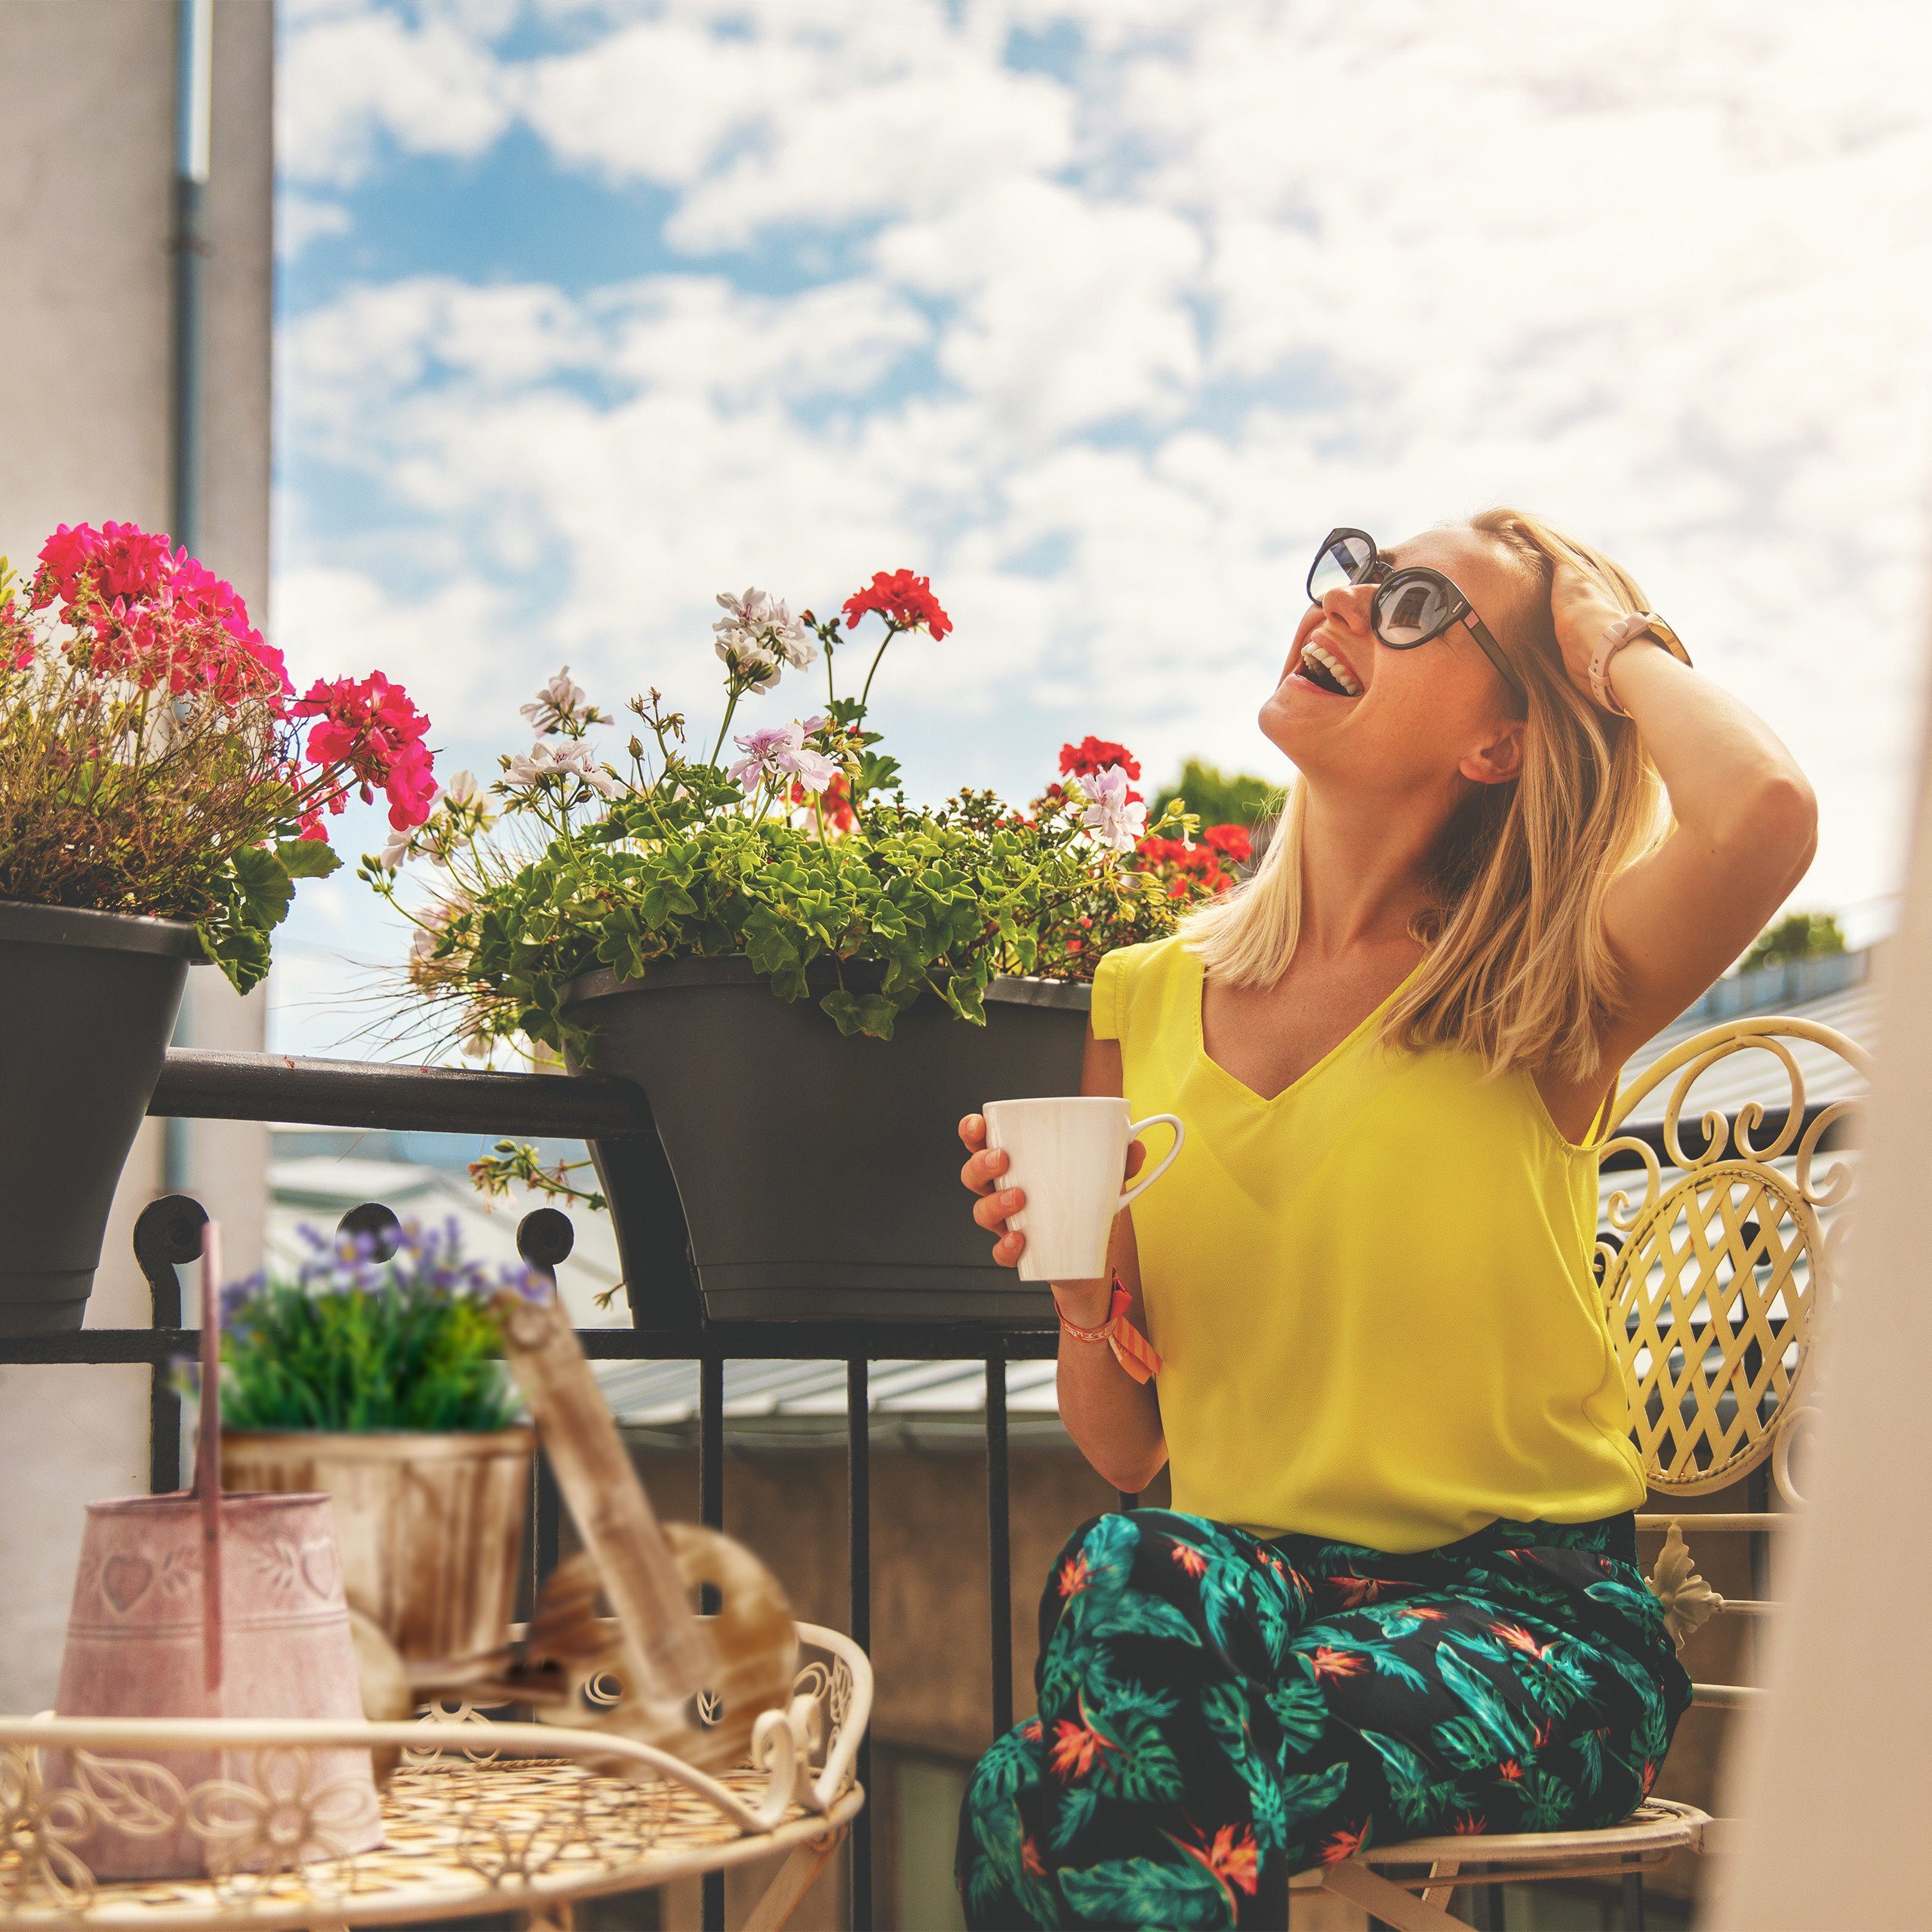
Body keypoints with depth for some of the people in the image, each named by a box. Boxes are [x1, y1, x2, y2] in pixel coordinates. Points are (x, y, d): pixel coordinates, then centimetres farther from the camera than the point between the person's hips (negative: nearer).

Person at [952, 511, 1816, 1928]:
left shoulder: (1540, 1000, -2)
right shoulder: (1149, 1000, 9)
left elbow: (1765, 814, -26)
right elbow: (1126, 1450, 12)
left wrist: (1620, 642, -6)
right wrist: (1080, 1297, -10)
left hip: (1521, 1611, -4)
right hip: (1243, 1580, 4)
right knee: (1128, 1577, -32)